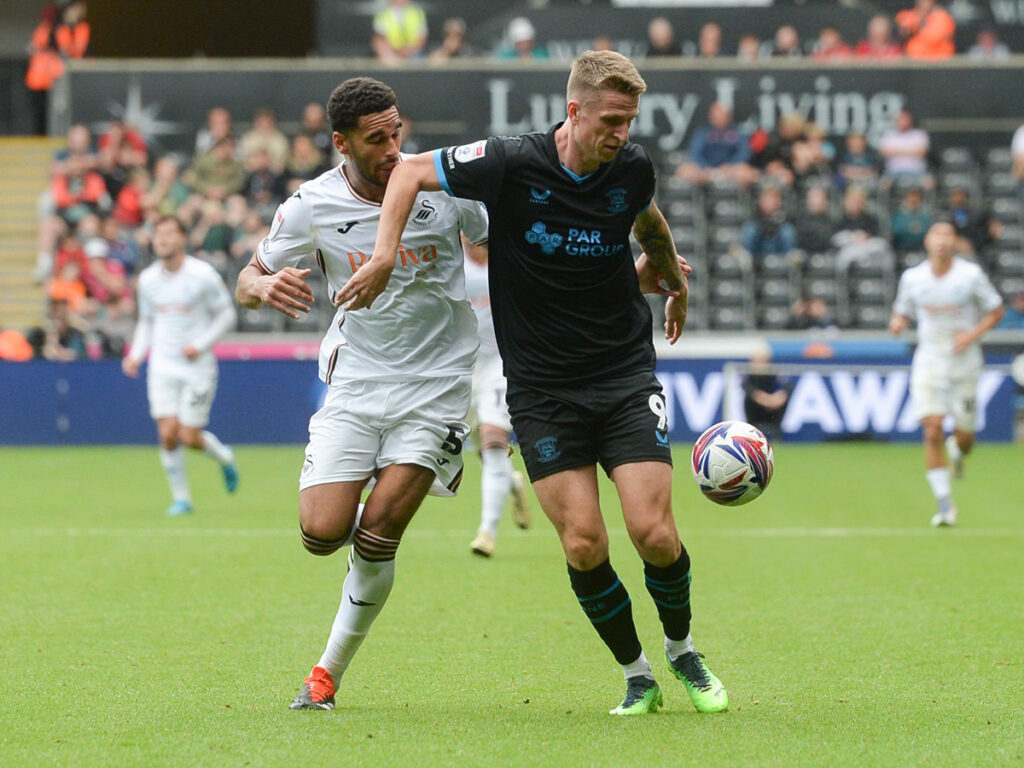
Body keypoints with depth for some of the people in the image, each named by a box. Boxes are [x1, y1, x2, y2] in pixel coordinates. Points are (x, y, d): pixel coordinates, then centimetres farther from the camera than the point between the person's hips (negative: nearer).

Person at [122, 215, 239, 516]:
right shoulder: (147, 279, 4)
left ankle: (224, 457, 27)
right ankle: (181, 498, 7)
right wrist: (136, 355, 1)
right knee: (168, 434, -9)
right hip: (163, 366, 3)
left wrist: (200, 345, -14)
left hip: (197, 367, -3)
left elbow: (226, 315, -1)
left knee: (189, 437, -6)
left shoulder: (203, 275, -9)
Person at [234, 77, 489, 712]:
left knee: (376, 539, -12)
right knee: (322, 533, -12)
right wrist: (264, 286, -21)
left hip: (436, 384, -2)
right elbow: (248, 281, 6)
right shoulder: (312, 206, -6)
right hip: (356, 382, 2)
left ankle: (330, 672, 6)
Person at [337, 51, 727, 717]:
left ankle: (682, 651, 18)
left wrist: (668, 272, 38)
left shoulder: (633, 169, -2)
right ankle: (636, 674, 11)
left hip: (626, 374, 2)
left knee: (654, 533, -9)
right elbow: (410, 172, -1)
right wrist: (385, 255, -13)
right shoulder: (511, 163, -13)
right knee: (583, 544, -10)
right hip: (541, 387, -2)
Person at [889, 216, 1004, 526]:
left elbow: (996, 311, 1)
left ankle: (957, 451, 44)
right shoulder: (912, 278, -1)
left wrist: (973, 334, -15)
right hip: (928, 362, 1)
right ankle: (945, 506, -6)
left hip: (965, 364, 0)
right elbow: (902, 312, 12)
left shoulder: (971, 274, -7)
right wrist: (897, 323, -12)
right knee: (932, 431, -14)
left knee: (964, 436, 3)